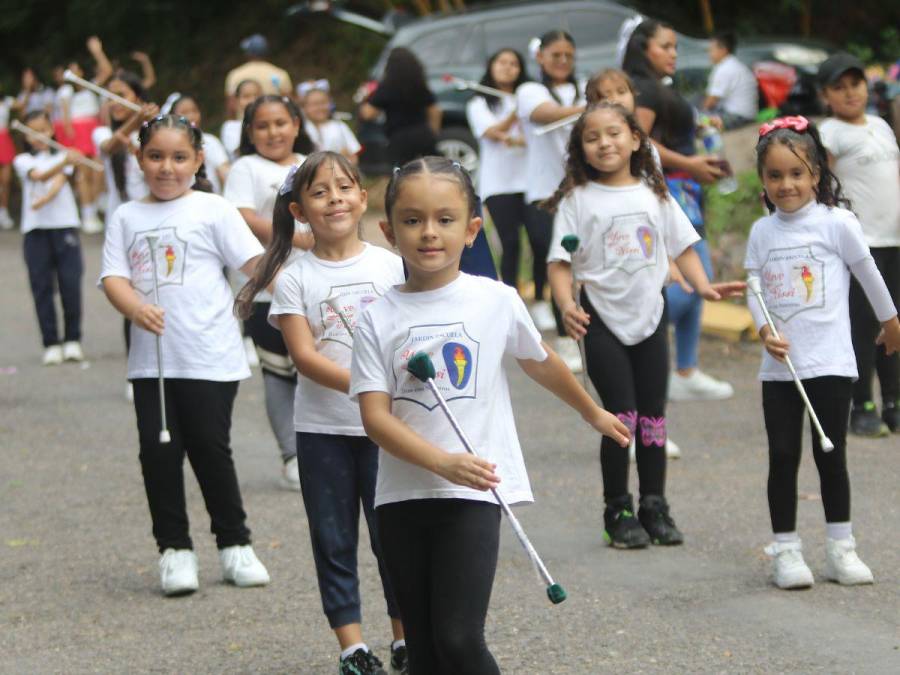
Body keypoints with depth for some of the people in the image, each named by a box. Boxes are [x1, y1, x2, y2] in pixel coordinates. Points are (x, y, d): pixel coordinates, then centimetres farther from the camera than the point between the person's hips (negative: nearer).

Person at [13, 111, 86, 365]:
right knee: (42, 286, -2)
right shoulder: (23, 161, 7)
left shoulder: (62, 156, 10)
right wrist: (63, 161, -32)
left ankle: (72, 340, 6)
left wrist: (44, 199, -29)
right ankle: (51, 344, 2)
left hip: (64, 224, 0)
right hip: (36, 229, 0)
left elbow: (59, 182, -7)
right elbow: (39, 176, -13)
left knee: (71, 283, -6)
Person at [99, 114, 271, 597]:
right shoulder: (127, 218, 9)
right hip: (150, 359, 3)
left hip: (210, 357, -3)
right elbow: (113, 277, 1)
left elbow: (254, 263, -6)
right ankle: (174, 550, 11)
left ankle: (234, 544, 16)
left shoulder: (213, 210, 1)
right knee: (158, 450, 0)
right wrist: (136, 308, -21)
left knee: (210, 448, 2)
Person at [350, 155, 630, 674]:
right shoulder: (378, 318, 0)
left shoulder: (496, 301, -1)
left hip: (473, 495, -2)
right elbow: (376, 416, -8)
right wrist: (443, 462, -22)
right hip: (403, 495, 2)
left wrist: (595, 414, 33)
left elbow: (540, 362, 18)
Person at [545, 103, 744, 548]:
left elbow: (681, 247, 12)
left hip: (649, 314, 3)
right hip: (603, 319, -3)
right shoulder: (577, 199, -3)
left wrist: (703, 286, -5)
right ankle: (619, 512, 4)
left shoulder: (653, 194, 7)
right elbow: (560, 262, -6)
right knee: (621, 417, -7)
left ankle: (654, 507, 18)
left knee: (653, 417, 7)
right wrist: (566, 305, -23)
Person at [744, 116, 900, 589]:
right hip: (779, 366, 3)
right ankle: (785, 551, 11)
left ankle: (840, 549, 14)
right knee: (783, 456, 4)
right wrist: (765, 330, -15)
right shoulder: (762, 232, 4)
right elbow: (756, 288, 3)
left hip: (829, 364, -3)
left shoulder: (836, 223, -6)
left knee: (830, 456, 3)